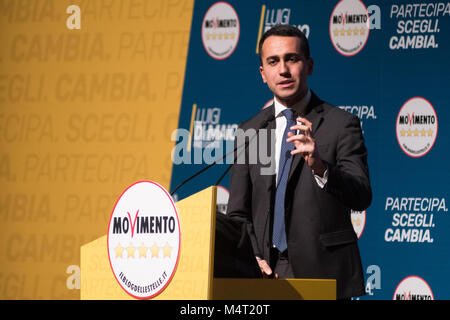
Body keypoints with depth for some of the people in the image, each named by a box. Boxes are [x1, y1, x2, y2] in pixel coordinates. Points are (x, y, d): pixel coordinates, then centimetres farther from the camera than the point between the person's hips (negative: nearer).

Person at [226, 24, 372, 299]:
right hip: (266, 274, 3)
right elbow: (238, 213, 13)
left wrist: (319, 165, -28)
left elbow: (361, 198, -11)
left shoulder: (342, 124, -1)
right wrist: (251, 256, -5)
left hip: (323, 275, -3)